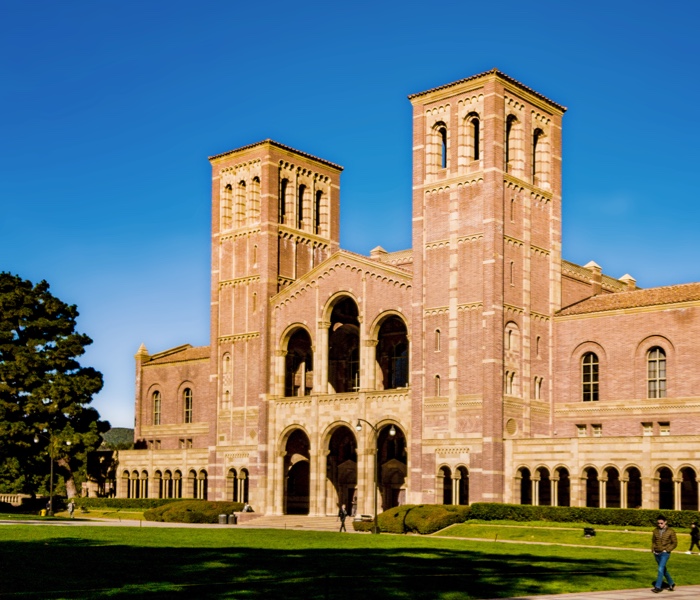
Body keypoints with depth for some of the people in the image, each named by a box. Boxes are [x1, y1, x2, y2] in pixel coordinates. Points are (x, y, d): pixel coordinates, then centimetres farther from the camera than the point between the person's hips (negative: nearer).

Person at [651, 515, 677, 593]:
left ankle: (658, 587, -13)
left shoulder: (670, 531, -7)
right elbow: (653, 541, 17)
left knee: (661, 569, -15)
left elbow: (675, 543, -2)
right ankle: (671, 584, 32)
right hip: (657, 554, 5)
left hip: (665, 553, -5)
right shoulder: (655, 531, 5)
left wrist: (667, 550, -11)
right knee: (663, 570, 15)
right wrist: (653, 549, 3)